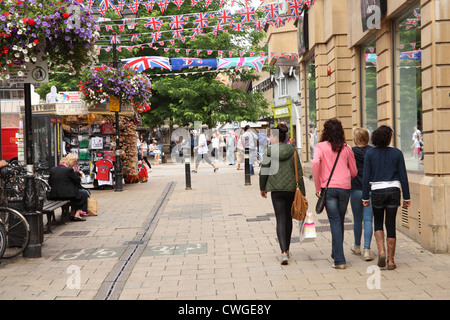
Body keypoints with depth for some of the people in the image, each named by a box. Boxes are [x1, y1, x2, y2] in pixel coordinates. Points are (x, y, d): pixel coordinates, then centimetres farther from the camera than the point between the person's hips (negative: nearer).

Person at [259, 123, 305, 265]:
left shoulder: (269, 151, -4)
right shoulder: (292, 151, 0)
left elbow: (263, 172, -1)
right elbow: (299, 173, -2)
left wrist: (262, 188, 15)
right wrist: (302, 193, 1)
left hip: (276, 190, -2)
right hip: (291, 188, 2)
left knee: (281, 220, -1)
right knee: (288, 218, 19)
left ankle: (283, 252, -17)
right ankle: (286, 249, 31)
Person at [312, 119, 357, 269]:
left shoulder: (320, 146, 1)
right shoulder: (346, 148, 9)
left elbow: (315, 163, -17)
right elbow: (354, 172, 11)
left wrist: (317, 187, -10)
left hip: (328, 188, -2)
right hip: (345, 188, 2)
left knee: (335, 223, -2)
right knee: (340, 222, 16)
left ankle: (339, 260, -6)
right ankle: (336, 254, 28)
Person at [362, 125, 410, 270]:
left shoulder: (370, 153, -2)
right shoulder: (397, 153, 0)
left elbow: (366, 177, -4)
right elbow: (403, 177, 0)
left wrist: (365, 197, 2)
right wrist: (406, 198, 6)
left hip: (377, 192, 0)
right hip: (394, 190, 0)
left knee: (378, 222, 18)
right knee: (391, 225, 6)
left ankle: (381, 251, -3)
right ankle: (391, 261, 8)